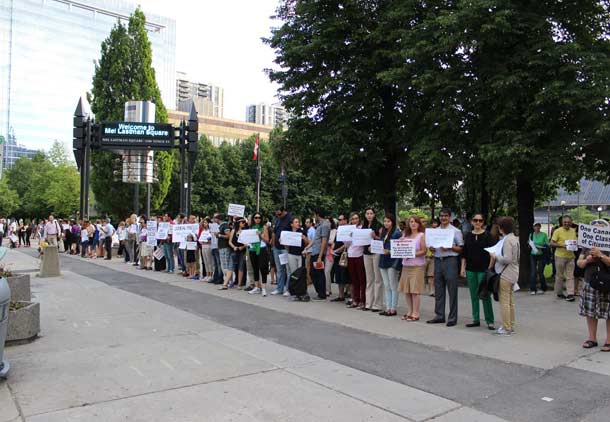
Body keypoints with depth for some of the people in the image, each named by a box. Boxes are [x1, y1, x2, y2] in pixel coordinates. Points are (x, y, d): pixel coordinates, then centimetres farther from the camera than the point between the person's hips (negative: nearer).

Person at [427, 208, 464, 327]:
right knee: (438, 290, 11)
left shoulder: (455, 231, 0)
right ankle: (439, 316, 20)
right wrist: (431, 248, -3)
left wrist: (449, 248, -18)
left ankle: (452, 318, 6)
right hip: (437, 260, 5)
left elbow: (461, 248, -3)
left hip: (450, 260, -5)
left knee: (452, 290, -1)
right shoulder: (434, 231, 13)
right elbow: (431, 245, 19)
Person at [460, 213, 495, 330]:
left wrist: (490, 267, -11)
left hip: (483, 269, -4)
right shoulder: (468, 236, 7)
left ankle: (489, 321, 5)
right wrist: (463, 268, 5)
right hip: (470, 269, 4)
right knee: (473, 295, 9)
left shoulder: (487, 235, -2)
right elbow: (464, 254, 10)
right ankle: (476, 319, 18)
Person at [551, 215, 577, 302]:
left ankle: (570, 294, 1)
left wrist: (575, 245, -3)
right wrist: (561, 245, -22)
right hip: (560, 256, -4)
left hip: (570, 256, 4)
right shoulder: (558, 231, -7)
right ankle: (559, 293, 19)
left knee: (570, 276, 1)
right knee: (560, 276, 6)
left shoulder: (573, 231, 9)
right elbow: (552, 243, -8)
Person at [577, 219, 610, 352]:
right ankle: (592, 338, 19)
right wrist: (586, 260, -7)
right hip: (590, 283, 5)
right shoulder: (587, 245, 11)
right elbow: (579, 263, 12)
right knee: (590, 312, 8)